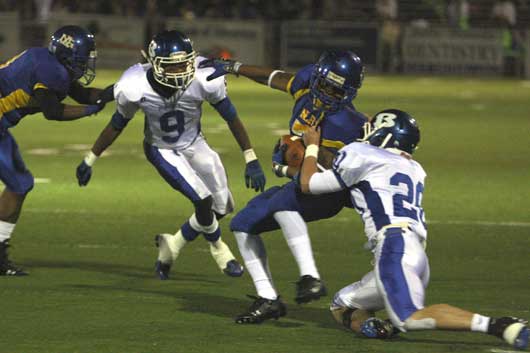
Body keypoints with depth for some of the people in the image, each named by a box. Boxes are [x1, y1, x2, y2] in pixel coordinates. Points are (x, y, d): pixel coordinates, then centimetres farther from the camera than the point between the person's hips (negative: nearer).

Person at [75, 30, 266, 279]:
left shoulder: (203, 79, -30)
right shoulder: (136, 88, -30)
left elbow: (232, 118, -15)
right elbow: (117, 125, -10)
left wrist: (251, 160, -12)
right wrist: (89, 160, 0)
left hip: (194, 144, 3)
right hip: (162, 150, -3)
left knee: (222, 208, 5)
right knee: (204, 202, -17)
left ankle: (171, 246, 24)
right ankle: (217, 248, 14)